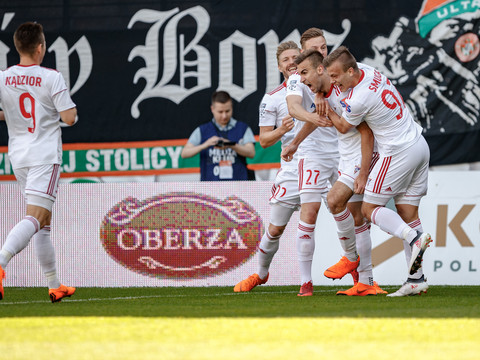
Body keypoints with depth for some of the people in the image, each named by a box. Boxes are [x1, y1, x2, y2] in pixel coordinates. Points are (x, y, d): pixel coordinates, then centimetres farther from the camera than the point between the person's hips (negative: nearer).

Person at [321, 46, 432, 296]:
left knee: (370, 208, 2)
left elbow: (343, 127, 0)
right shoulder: (370, 72, 5)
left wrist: (327, 110, 13)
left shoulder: (358, 100, -21)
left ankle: (414, 237, -20)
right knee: (407, 211, 7)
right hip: (419, 145, 9)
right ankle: (416, 279, 2)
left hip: (399, 152, -9)